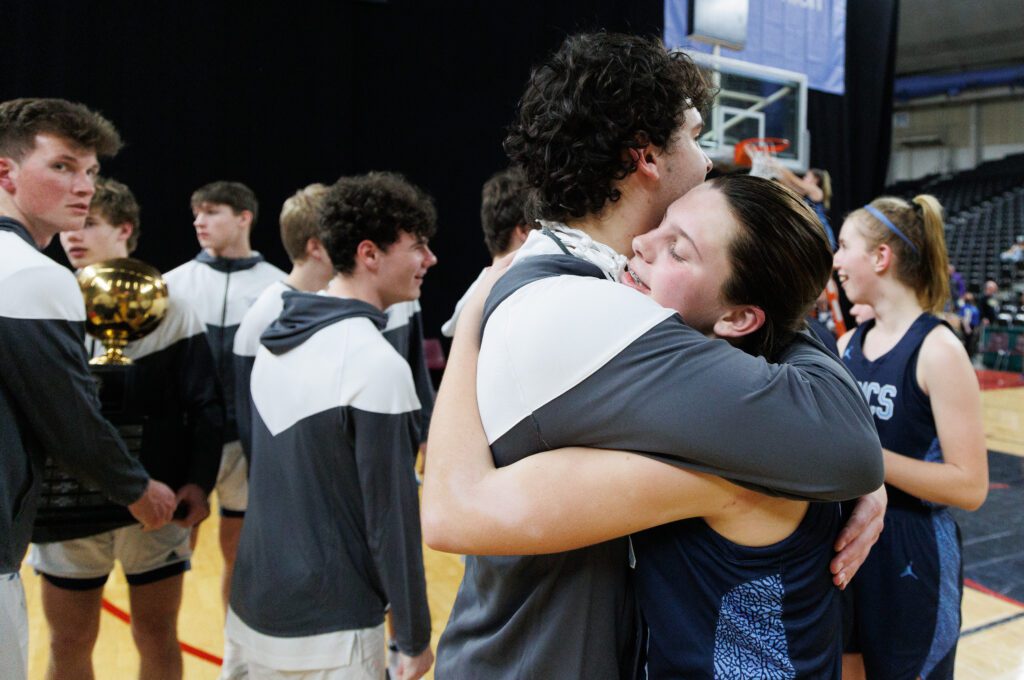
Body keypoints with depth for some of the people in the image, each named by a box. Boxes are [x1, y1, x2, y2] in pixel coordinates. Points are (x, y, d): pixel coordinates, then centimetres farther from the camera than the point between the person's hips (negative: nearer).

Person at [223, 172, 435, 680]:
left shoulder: (276, 341, 4)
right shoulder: (376, 363, -20)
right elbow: (392, 516, -18)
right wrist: (415, 638, -9)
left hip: (249, 609, 7)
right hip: (326, 633, -7)